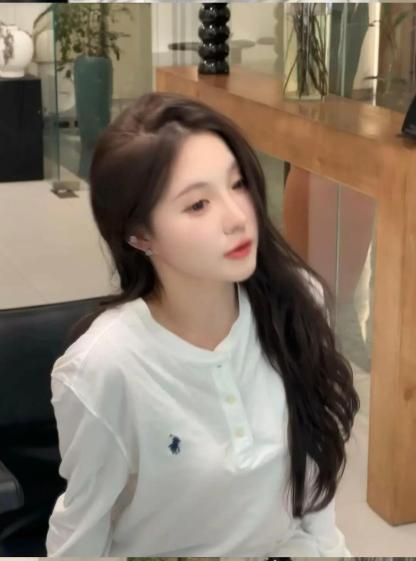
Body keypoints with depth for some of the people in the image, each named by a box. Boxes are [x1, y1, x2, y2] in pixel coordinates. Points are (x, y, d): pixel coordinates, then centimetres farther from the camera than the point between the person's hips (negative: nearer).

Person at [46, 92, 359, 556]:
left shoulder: (298, 301, -14)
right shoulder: (104, 369, -25)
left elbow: (314, 457, 0)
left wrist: (322, 547, 5)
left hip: (289, 548, 3)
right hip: (161, 550, -2)